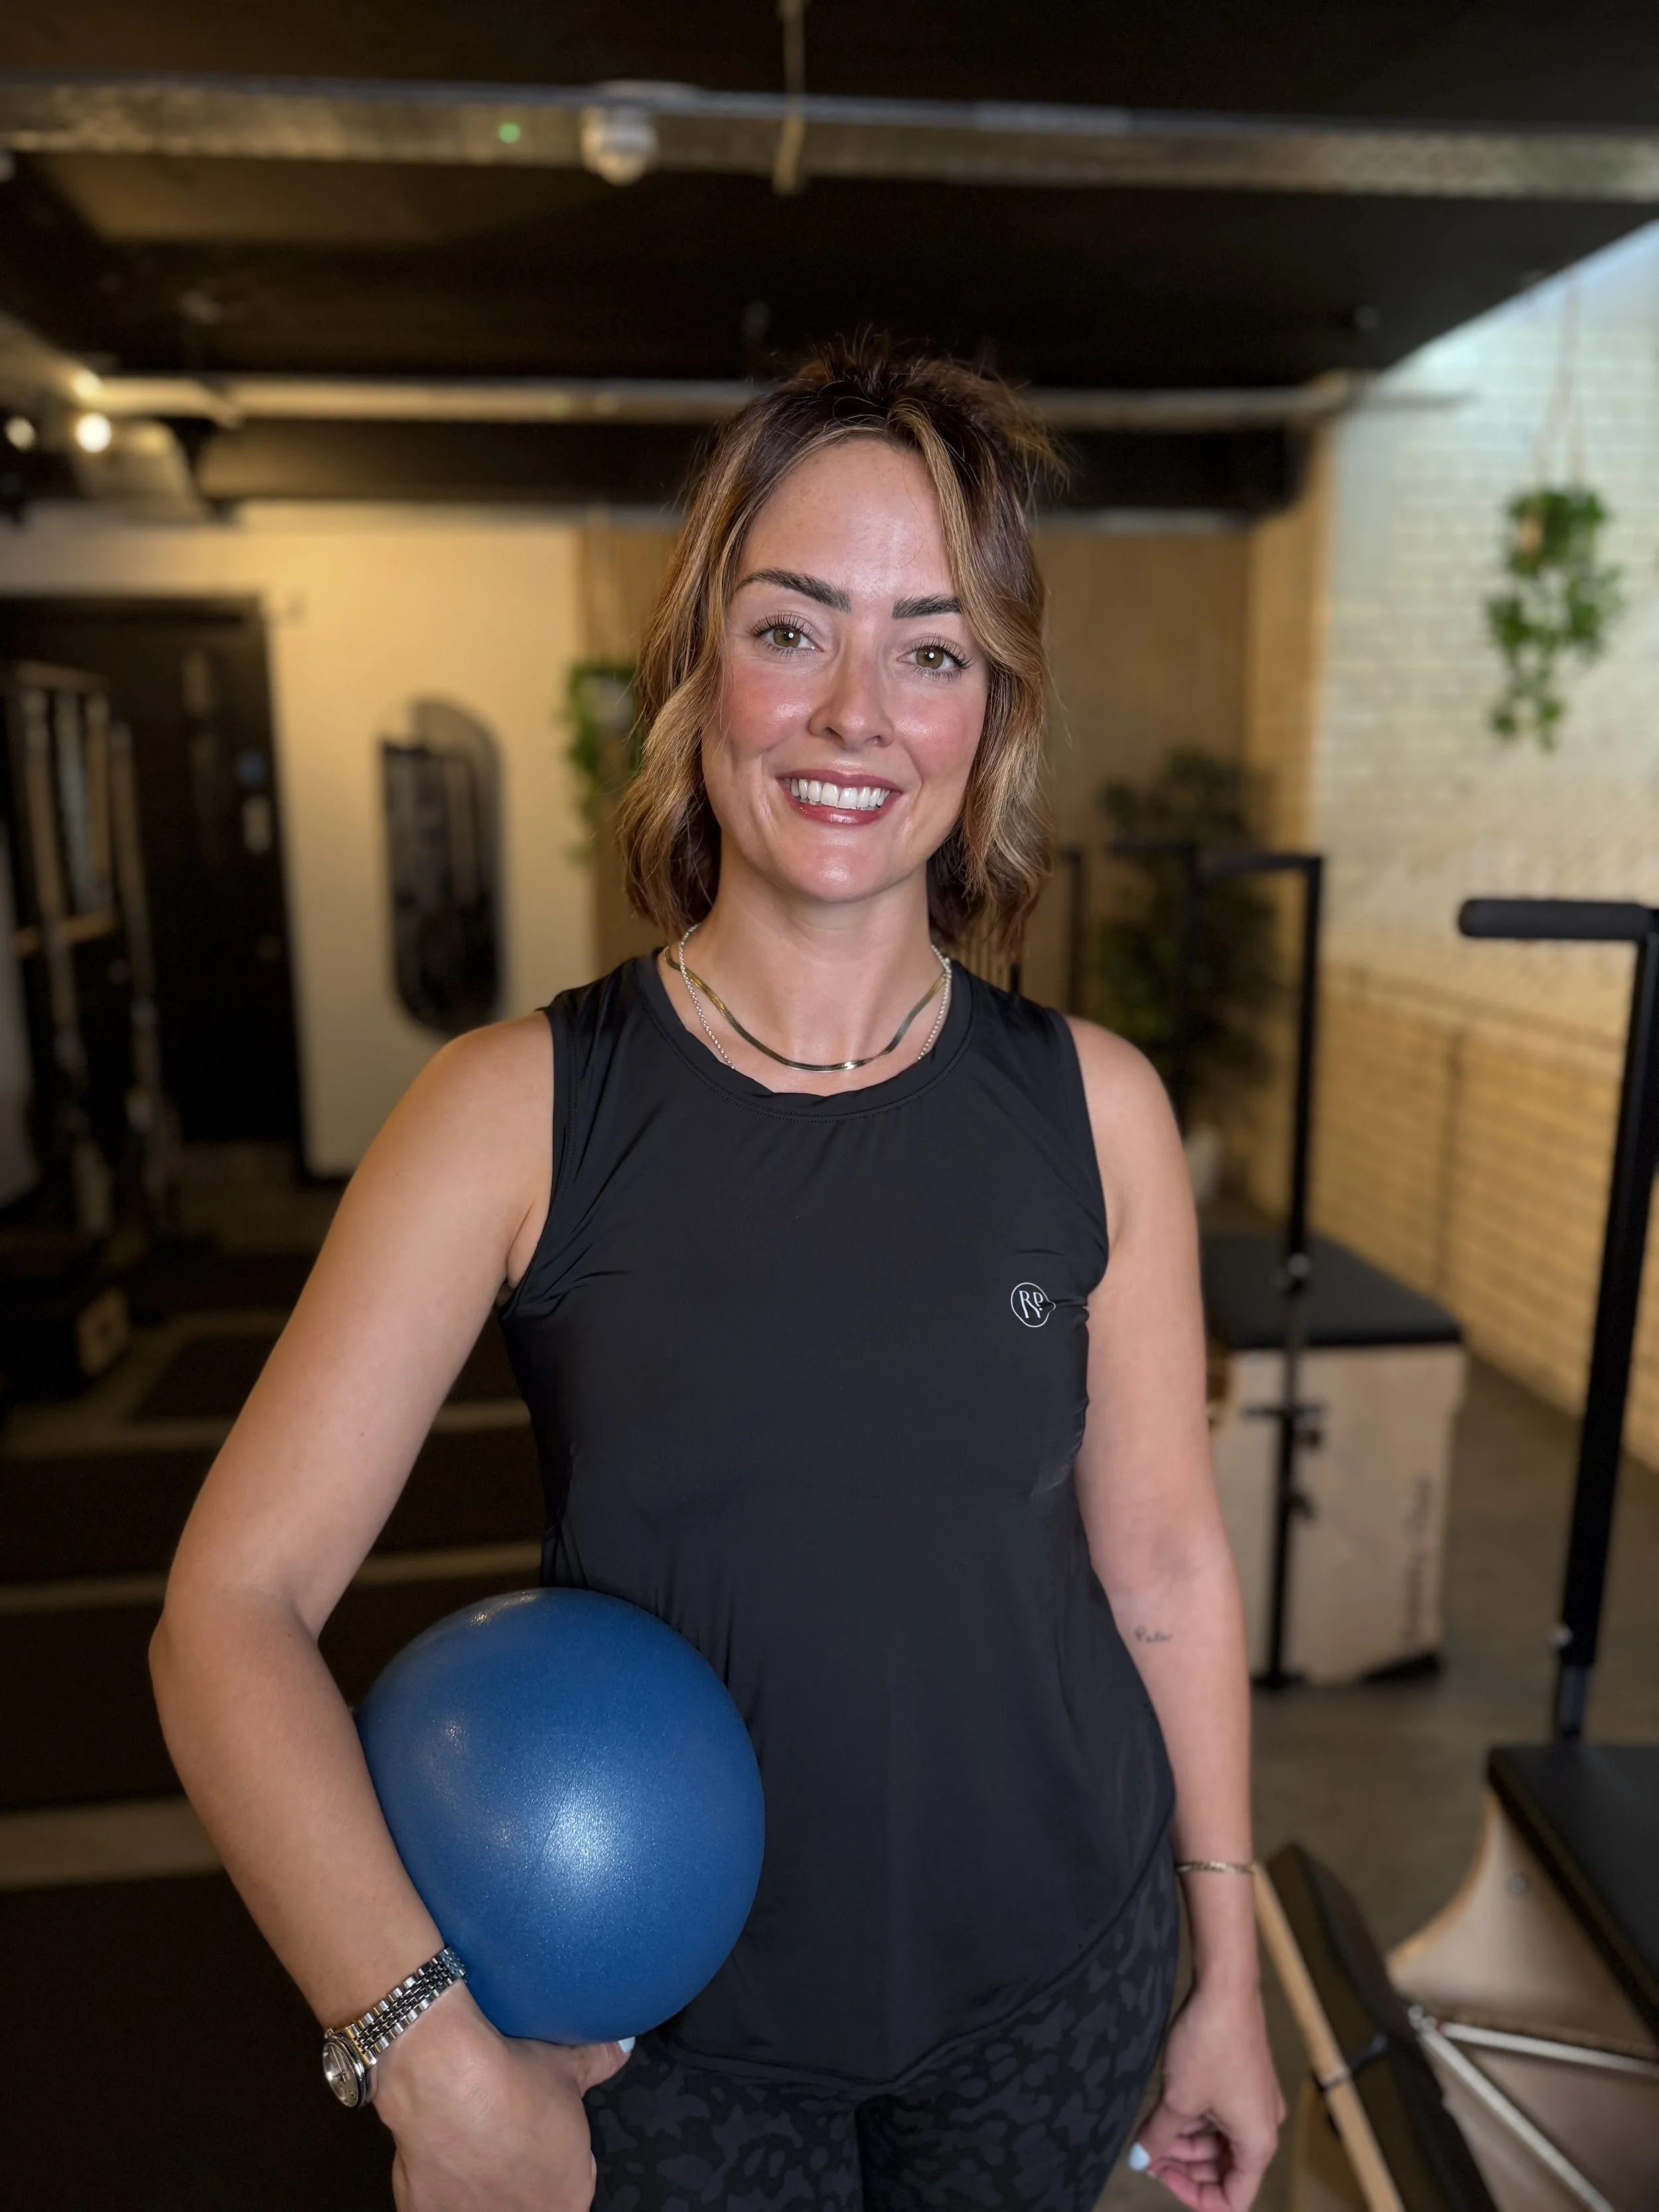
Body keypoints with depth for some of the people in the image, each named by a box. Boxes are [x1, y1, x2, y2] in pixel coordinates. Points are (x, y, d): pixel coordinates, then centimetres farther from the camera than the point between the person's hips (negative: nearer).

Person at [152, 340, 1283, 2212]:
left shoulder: (1092, 1108, -11)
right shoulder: (514, 1112, -17)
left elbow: (1163, 1563, -4)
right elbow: (232, 1606, -17)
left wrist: (1226, 1977, 4)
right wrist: (434, 2058, -26)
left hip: (1058, 1985, 2)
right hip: (675, 2016, -1)